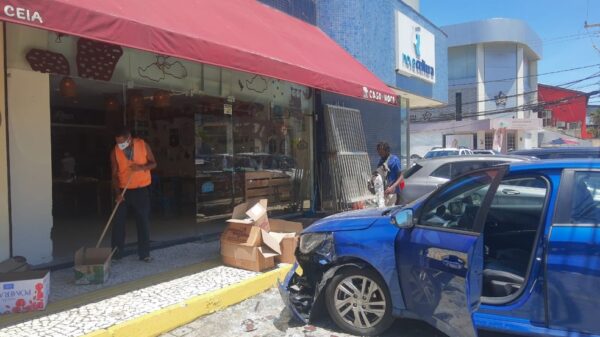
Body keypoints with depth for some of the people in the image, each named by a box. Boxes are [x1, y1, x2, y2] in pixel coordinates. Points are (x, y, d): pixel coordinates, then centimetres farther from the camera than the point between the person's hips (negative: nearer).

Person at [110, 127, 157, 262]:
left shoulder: (143, 145, -8)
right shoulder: (115, 152, -8)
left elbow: (153, 163, -1)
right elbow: (114, 174, -7)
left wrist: (142, 167, -22)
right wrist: (117, 193, -19)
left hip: (141, 189, 0)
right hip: (123, 190, 0)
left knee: (143, 221, 3)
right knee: (118, 222, 2)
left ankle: (144, 254, 12)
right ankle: (116, 254, 14)